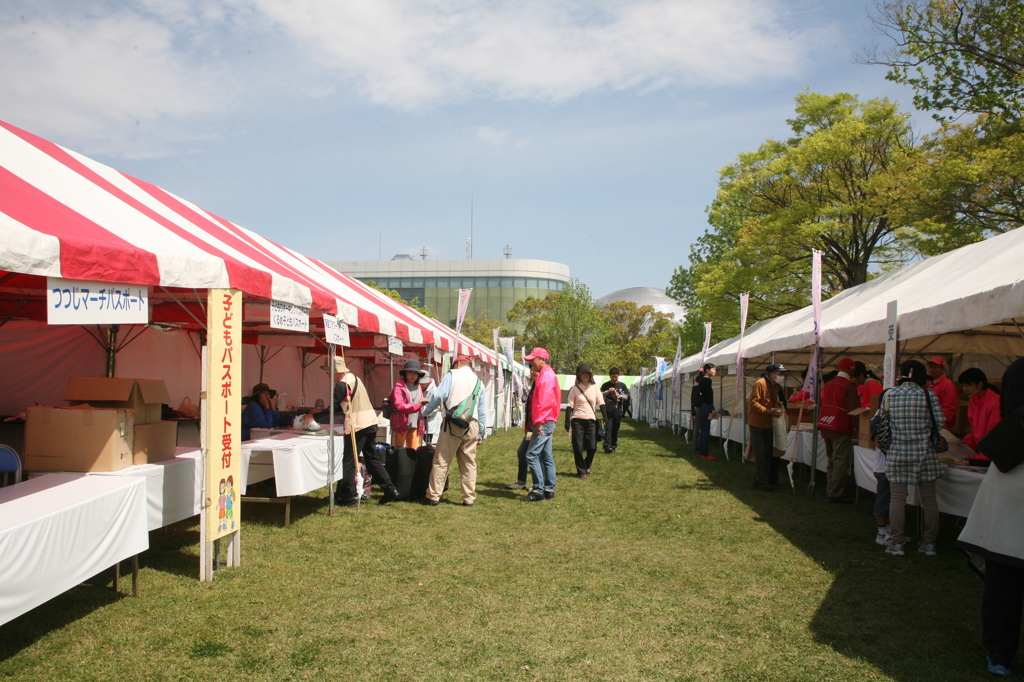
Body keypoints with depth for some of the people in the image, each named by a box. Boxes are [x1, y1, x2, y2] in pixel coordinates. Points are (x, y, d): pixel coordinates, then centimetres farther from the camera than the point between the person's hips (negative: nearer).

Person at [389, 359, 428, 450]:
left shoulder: (418, 388, 15)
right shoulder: (399, 387, -4)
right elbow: (399, 406, -17)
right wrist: (417, 405, -27)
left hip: (414, 425, 5)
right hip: (401, 424, -5)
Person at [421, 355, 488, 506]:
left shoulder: (452, 375, 5)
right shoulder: (479, 382, 19)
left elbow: (439, 396, -7)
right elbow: (482, 411, 17)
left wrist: (426, 412, 5)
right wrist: (481, 434, 20)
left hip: (452, 423, -4)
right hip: (472, 425, 4)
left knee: (442, 460, 0)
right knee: (469, 463, 9)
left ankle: (433, 496, 1)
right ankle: (469, 498, 9)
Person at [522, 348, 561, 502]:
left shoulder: (546, 375, -12)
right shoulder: (546, 374, 19)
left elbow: (544, 401, -21)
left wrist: (539, 422, -22)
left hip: (543, 423, -11)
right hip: (547, 422, 11)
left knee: (531, 455, -11)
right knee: (546, 457, 11)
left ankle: (539, 490, -10)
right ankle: (549, 489, 15)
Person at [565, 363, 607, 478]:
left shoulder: (595, 387, 7)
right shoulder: (574, 389, 1)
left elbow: (601, 403, 6)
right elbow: (569, 406, -1)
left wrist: (605, 418, -5)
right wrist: (567, 423, -9)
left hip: (591, 421, 2)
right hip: (577, 420, -1)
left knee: (592, 447, -4)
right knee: (578, 447, -4)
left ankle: (587, 465, 26)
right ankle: (581, 471, 12)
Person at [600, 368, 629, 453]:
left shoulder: (622, 385, 10)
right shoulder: (605, 385, 5)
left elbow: (627, 396, 11)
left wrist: (621, 396, -10)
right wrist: (608, 391, -15)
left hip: (618, 411, 2)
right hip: (608, 410, -2)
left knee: (615, 429, 4)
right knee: (608, 428, -12)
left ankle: (613, 446, 12)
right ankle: (607, 446, -18)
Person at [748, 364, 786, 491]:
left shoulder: (776, 387, 12)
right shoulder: (759, 384, -16)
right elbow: (753, 402, -20)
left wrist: (777, 406, 3)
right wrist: (768, 411, -27)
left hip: (768, 424, 9)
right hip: (757, 424, -9)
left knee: (768, 454, 11)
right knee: (760, 454, -6)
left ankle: (759, 479, 23)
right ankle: (762, 482, 0)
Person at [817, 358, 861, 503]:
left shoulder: (828, 384, 12)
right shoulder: (849, 386, -12)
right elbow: (853, 409, -16)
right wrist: (856, 426, -6)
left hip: (826, 427, 8)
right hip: (841, 428, -8)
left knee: (832, 461, 18)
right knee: (841, 463, -3)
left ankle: (830, 490, 24)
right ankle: (836, 494, -3)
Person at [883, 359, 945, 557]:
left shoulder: (889, 395, -2)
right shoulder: (929, 396, -4)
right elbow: (940, 423, -5)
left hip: (898, 453, 0)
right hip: (924, 453, 0)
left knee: (898, 499, 5)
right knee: (929, 499, 10)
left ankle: (896, 542, 6)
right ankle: (929, 543, 16)